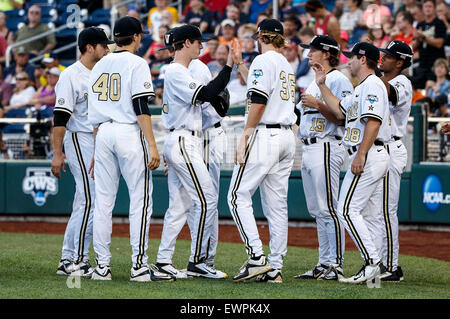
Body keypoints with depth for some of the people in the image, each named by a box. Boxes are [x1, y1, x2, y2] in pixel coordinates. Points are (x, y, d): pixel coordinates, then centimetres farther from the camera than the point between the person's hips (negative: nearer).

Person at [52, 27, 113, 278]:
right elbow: (60, 117, -14)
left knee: (84, 202, 9)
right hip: (80, 141, -9)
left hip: (100, 143, 9)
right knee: (90, 201, -14)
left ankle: (68, 261, 13)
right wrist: (57, 153, -19)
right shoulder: (71, 76, -10)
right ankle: (79, 261, -11)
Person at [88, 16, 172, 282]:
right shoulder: (136, 63, -5)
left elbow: (95, 112, 17)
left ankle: (102, 266, 6)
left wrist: (97, 151, 21)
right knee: (140, 198, -3)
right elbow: (141, 107, -13)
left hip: (103, 132, 7)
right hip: (129, 132, -6)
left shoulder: (100, 65, 15)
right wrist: (152, 146, -15)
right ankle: (140, 265, -6)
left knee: (104, 200, 7)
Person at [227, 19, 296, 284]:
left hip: (264, 134, -9)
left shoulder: (263, 61, -7)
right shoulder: (288, 67, 20)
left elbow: (258, 102, -16)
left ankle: (257, 258, -14)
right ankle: (275, 268, 7)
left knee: (238, 195, -5)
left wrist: (244, 138, -14)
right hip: (288, 137, 9)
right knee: (277, 203, 8)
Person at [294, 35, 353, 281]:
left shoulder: (339, 80, -8)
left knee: (327, 208, -11)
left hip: (326, 149, -10)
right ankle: (324, 264, 13)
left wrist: (317, 104, -19)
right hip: (309, 150, 10)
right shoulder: (315, 82, 22)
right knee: (317, 211, 10)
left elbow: (342, 118, -16)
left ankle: (336, 264, -10)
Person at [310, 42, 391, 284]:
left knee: (347, 210, -13)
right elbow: (340, 110, 29)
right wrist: (321, 85, 29)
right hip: (377, 157, 11)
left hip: (368, 156, -11)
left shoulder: (372, 84, -11)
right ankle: (375, 266, 8)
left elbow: (374, 121, -21)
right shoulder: (361, 88, 22)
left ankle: (372, 262, -18)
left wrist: (361, 154, -26)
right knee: (370, 215, 9)